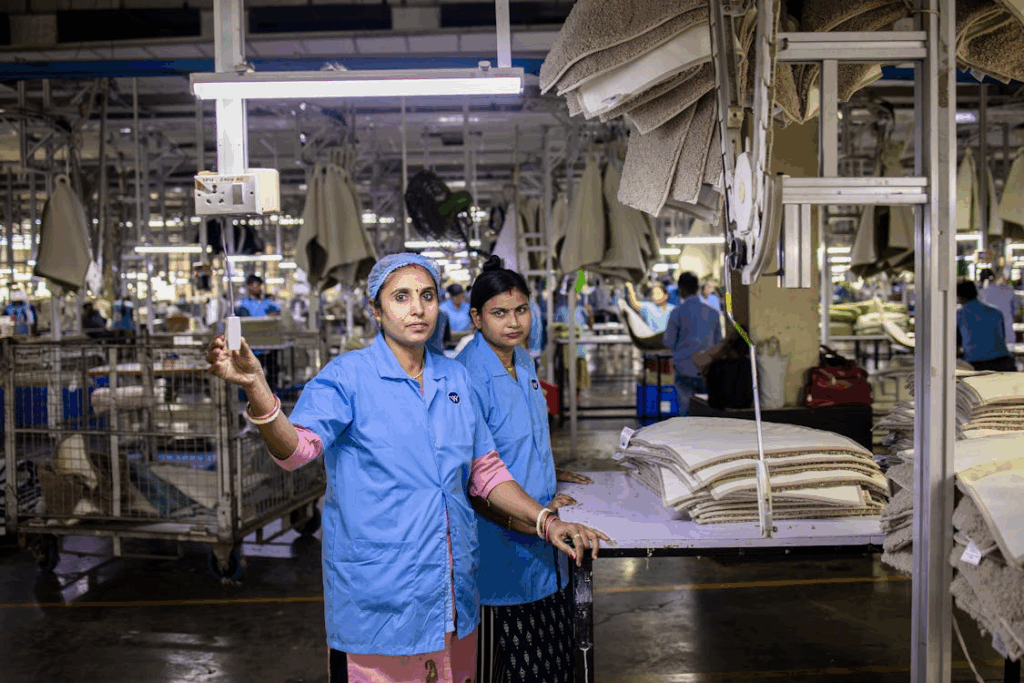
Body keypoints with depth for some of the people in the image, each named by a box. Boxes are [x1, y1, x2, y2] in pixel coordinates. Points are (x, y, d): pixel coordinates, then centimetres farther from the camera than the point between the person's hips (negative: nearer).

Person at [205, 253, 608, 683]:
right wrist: (256, 387, -42)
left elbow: (484, 471, 12)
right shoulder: (348, 377, -9)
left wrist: (546, 522, 1)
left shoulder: (455, 378, 7)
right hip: (375, 596, -5)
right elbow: (298, 447, -25)